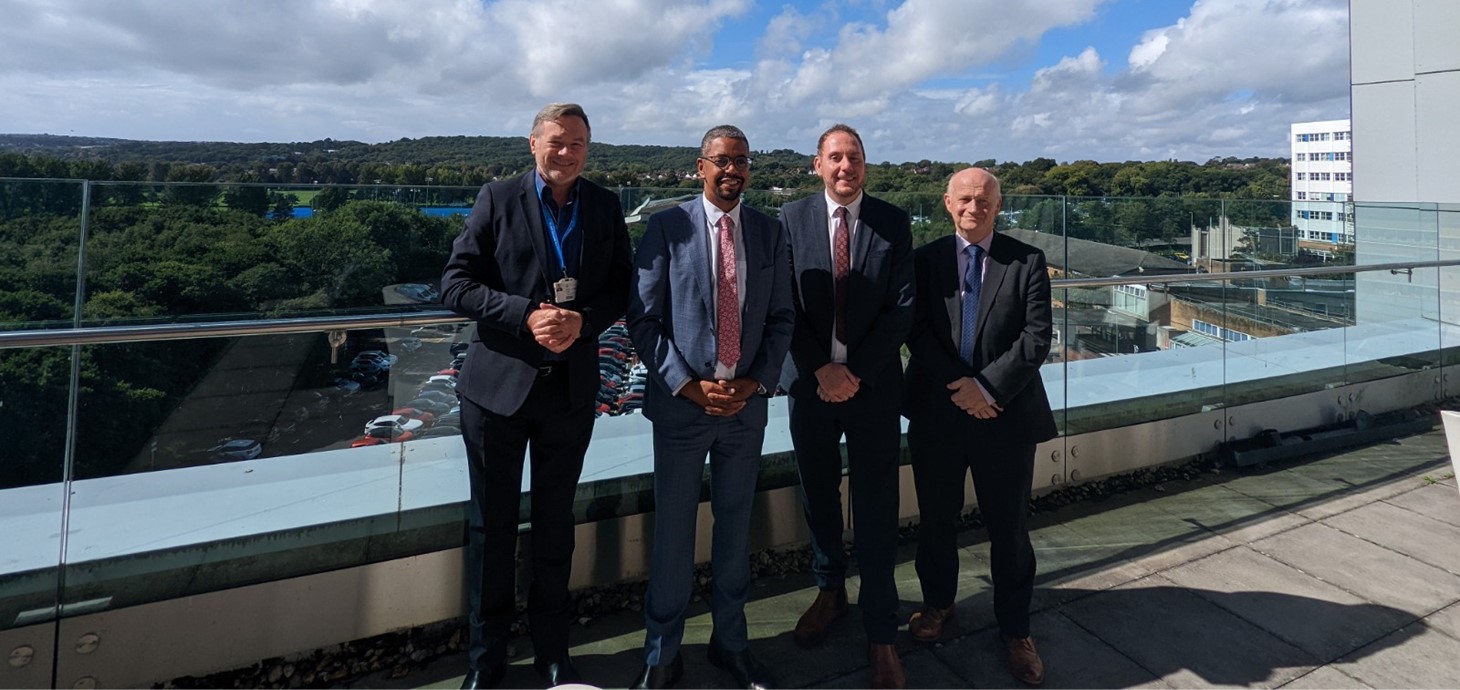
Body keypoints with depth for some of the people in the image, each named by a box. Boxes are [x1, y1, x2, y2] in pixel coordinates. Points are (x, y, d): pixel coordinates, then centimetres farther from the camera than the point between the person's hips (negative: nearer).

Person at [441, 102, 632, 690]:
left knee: (556, 523, 14)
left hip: (571, 387, 2)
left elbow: (623, 287, 4)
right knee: (491, 525, 10)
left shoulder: (605, 207, 5)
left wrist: (582, 320, -15)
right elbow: (455, 283, -7)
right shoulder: (497, 200, -2)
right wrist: (527, 315, -20)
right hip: (498, 384, -1)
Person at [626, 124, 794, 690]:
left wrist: (756, 383, -7)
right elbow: (643, 317, -7)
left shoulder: (770, 233, 6)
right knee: (672, 531, 7)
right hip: (682, 403, -3)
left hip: (746, 403, 3)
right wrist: (688, 385, -14)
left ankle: (730, 642, 33)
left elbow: (781, 318, 7)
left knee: (736, 526, 15)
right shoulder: (666, 226, -4)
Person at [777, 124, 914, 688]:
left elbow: (902, 307, -5)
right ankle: (830, 590, 38)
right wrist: (821, 369, -12)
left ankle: (881, 633, 16)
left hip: (873, 384, -1)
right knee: (818, 496, 15)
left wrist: (857, 372, -12)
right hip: (811, 382, 1)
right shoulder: (792, 218, 1)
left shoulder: (893, 222, 0)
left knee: (876, 508, 3)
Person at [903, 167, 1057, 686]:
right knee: (936, 519, 15)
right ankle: (937, 604, 37)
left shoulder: (1027, 262, 1)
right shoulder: (925, 259, 3)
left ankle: (1015, 629, 28)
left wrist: (987, 387, -17)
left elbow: (1037, 337, -8)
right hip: (937, 411, 1)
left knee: (1010, 527, 9)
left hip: (1006, 414, -1)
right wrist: (959, 387, -14)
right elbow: (916, 332, -5)